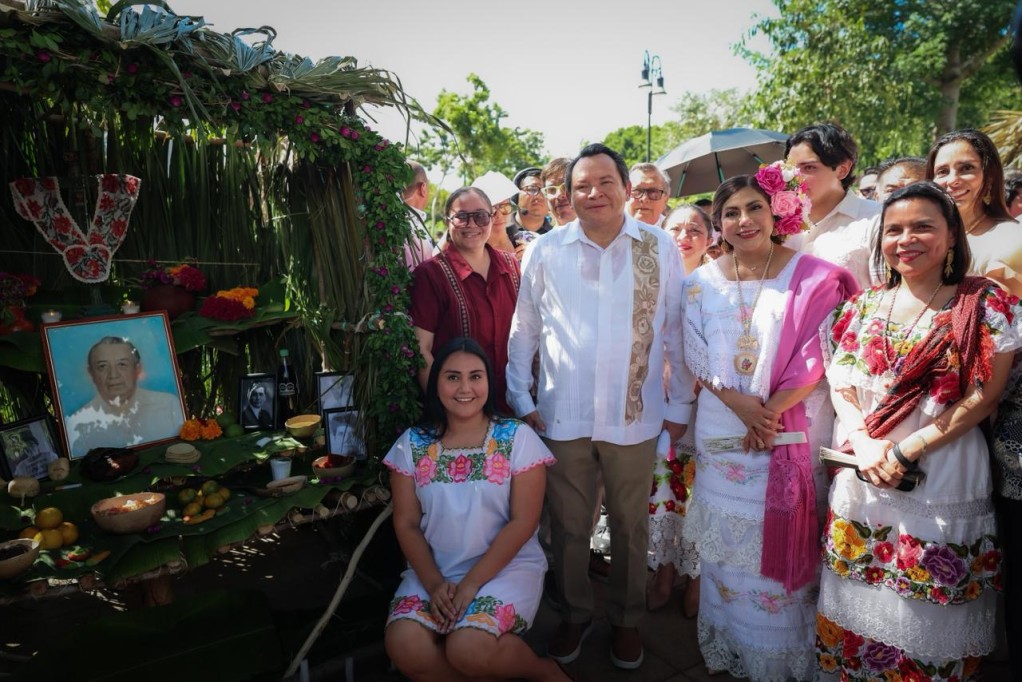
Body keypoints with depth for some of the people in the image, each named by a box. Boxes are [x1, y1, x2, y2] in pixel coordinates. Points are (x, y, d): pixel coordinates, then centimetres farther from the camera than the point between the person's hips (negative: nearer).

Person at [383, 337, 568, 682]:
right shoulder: (412, 444, 0)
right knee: (404, 648, -21)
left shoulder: (518, 438, -8)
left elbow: (522, 522, -11)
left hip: (507, 566, -3)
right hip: (435, 569, 3)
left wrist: (471, 584, -16)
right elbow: (406, 524, 1)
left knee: (467, 649, -27)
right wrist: (434, 583, -13)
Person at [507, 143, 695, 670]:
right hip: (562, 416, 1)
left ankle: (626, 618, 41)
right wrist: (521, 399, 3)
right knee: (568, 526, 15)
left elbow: (675, 331, 3)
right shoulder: (545, 251, -1)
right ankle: (575, 613, 40)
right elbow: (523, 330, 5)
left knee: (631, 527, 16)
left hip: (635, 417, 0)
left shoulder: (660, 248, -1)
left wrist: (679, 404, 4)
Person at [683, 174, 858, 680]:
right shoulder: (702, 282, 4)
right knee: (726, 541, 12)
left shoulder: (812, 277, -4)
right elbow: (697, 358, 1)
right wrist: (741, 404, -12)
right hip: (722, 432, 3)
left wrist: (771, 411, -13)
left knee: (784, 541, 7)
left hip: (794, 432, -2)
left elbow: (815, 357, -8)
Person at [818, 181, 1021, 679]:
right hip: (862, 474, 3)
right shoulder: (865, 305, 8)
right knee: (856, 605, 14)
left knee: (926, 612, 7)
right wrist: (863, 444, -11)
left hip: (942, 477, -3)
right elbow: (841, 381, 5)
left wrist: (906, 450, -16)